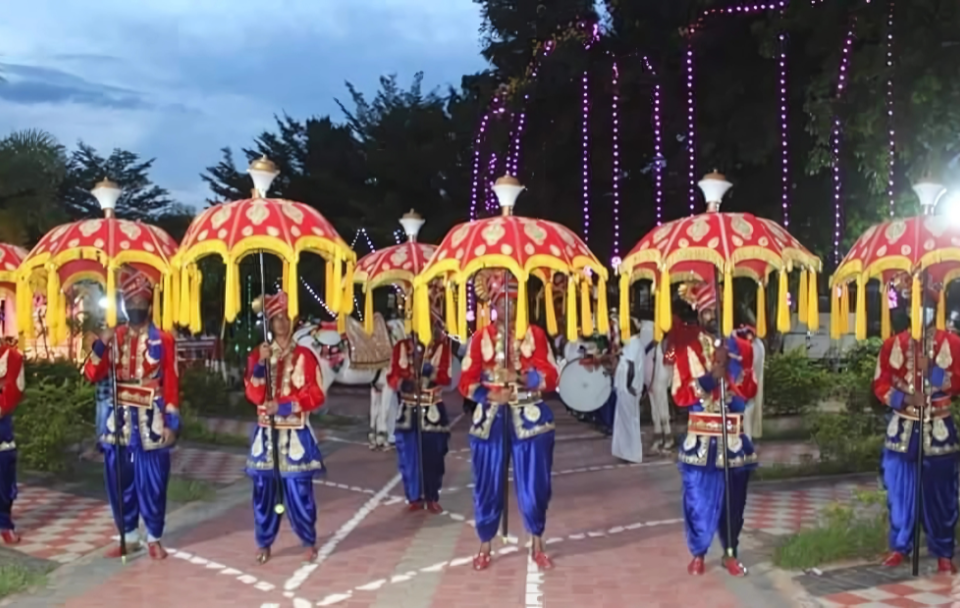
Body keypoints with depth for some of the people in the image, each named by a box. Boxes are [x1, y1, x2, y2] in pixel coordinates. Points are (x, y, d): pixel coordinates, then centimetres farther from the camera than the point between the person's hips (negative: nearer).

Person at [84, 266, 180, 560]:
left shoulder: (163, 340, -2)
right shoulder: (114, 337, 8)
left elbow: (171, 384, -4)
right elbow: (93, 376, 2)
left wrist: (172, 422, -9)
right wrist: (100, 346, -14)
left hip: (150, 421, -4)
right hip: (118, 420, 4)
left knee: (152, 482, 1)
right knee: (119, 482, 9)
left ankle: (154, 538, 15)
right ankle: (129, 536, 22)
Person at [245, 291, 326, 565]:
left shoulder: (304, 356, -1)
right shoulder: (258, 355, 6)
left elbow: (316, 395, -6)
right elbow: (254, 394, -5)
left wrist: (285, 406, -16)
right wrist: (261, 363, -16)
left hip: (295, 433, -2)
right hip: (267, 433, 3)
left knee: (299, 489, -2)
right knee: (264, 488, 4)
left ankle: (309, 542, 12)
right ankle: (264, 543, 17)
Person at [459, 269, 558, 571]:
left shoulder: (535, 334, 2)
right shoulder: (481, 337, 2)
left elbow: (551, 377, -6)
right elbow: (467, 382, -2)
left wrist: (522, 377, -23)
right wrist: (489, 394, -20)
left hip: (529, 418, 0)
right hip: (490, 418, 0)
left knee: (534, 484, 4)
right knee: (488, 484, 5)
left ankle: (537, 545, 21)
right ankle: (485, 546, 20)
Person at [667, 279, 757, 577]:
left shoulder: (740, 346, 6)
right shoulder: (686, 347, -1)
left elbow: (750, 390, -2)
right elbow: (680, 394, -8)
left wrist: (729, 368, -14)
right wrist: (711, 375, -17)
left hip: (733, 434, 2)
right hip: (701, 434, -2)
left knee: (733, 497, 7)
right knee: (699, 496, 2)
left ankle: (730, 553, 21)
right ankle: (698, 553, 16)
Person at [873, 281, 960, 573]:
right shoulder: (893, 344, 3)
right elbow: (880, 385, 3)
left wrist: (932, 370, -20)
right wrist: (904, 398, -14)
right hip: (902, 428, 1)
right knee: (899, 490, 5)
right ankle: (899, 546, 18)